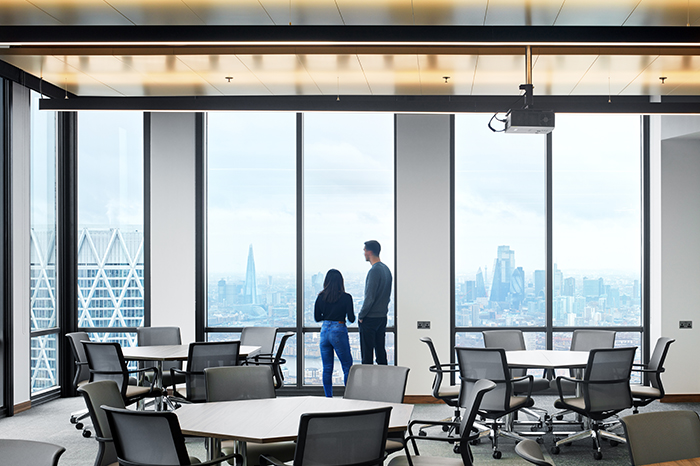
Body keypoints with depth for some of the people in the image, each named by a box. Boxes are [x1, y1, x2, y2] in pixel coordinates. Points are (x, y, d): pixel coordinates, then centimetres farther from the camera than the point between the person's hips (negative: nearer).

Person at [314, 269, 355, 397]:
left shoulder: (321, 297, 1)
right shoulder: (346, 297, -9)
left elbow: (317, 318, 6)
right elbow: (351, 319, -8)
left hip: (325, 330, 4)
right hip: (339, 331, -4)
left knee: (327, 368, 10)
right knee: (347, 366, 6)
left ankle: (328, 398, 13)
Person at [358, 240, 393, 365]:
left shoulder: (374, 271, -18)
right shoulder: (386, 269, 11)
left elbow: (370, 297, -19)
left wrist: (361, 315, -10)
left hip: (370, 318, -9)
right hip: (383, 316, 9)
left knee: (367, 353, -4)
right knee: (380, 350, 13)